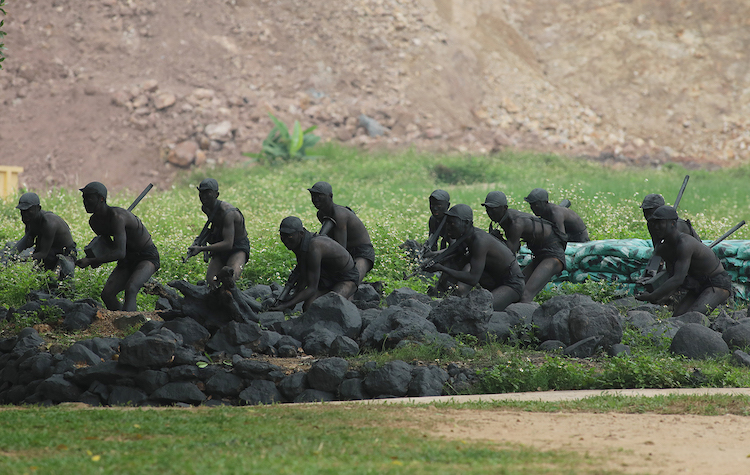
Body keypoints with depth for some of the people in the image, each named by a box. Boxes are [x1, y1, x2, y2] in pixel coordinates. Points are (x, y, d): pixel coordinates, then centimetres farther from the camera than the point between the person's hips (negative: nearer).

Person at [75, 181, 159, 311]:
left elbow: (120, 252, -38)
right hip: (127, 260, 8)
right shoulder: (94, 221, 0)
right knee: (107, 294, -9)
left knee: (130, 289, -33)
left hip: (147, 257, -8)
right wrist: (97, 259, -6)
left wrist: (90, 261, -40)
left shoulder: (116, 217, -29)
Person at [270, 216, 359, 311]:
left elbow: (312, 289, -36)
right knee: (307, 307, -14)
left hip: (347, 280, -8)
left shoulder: (313, 249, -37)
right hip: (327, 279, 8)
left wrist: (286, 305, -38)